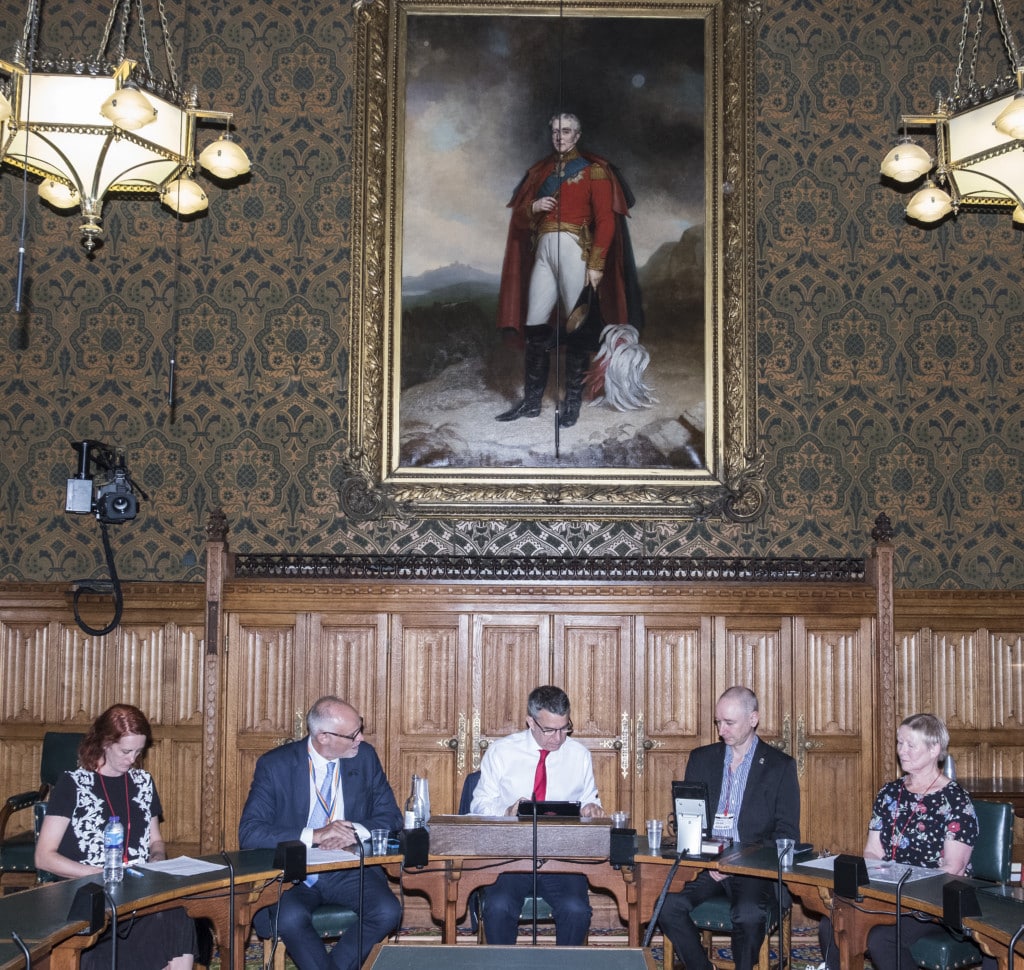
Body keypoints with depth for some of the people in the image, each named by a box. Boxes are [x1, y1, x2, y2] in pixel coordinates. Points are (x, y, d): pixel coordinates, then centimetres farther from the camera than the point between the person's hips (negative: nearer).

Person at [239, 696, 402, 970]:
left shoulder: (365, 757, 3)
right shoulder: (275, 765, -6)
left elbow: (391, 817, 6)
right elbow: (249, 833, -14)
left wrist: (354, 831, -15)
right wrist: (314, 835, -24)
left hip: (350, 871, 3)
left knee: (387, 912, -26)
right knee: (290, 918, -34)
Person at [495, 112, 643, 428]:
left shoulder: (593, 171, 3)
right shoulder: (541, 171, 19)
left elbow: (606, 221, -4)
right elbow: (518, 217, 19)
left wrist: (596, 264, -12)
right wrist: (533, 207, -4)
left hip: (574, 249, -5)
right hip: (544, 250, 5)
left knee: (577, 327, -5)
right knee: (535, 325, 0)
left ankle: (573, 402, 1)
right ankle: (531, 401, 6)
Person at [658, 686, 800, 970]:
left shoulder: (780, 766, 7)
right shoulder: (701, 759, 16)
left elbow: (787, 834, 2)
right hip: (704, 864, 3)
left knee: (748, 915, -35)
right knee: (669, 906, -26)